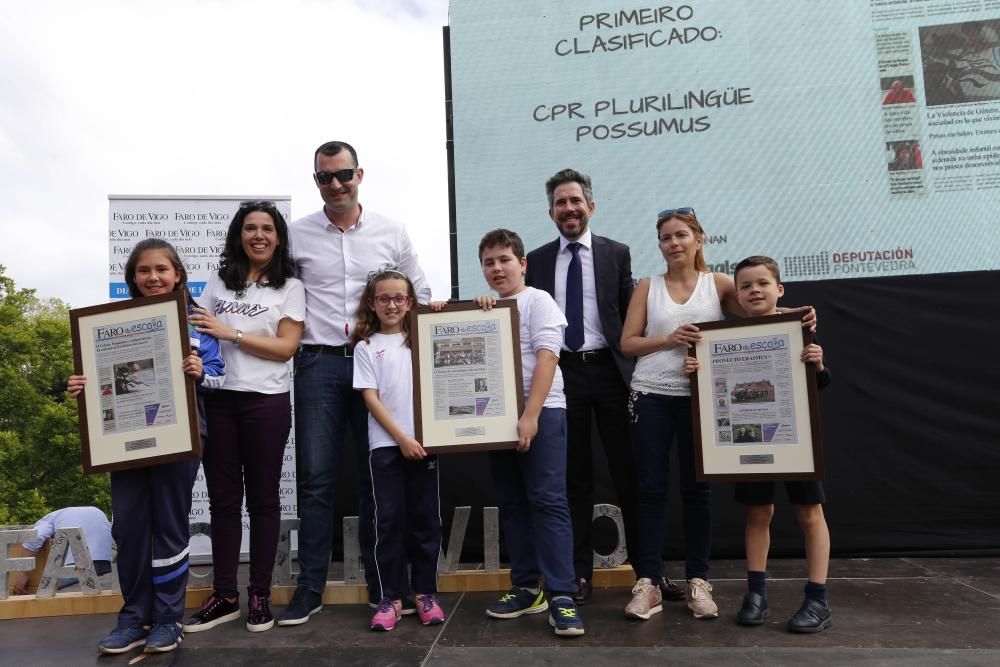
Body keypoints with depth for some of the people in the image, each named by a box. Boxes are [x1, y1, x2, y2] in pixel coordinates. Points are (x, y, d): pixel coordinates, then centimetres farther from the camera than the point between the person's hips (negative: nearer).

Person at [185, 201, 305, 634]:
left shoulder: (290, 287, 2)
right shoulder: (218, 282, 12)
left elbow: (286, 348, -7)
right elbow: (198, 332, 14)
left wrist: (231, 333, -14)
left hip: (266, 401, -3)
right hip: (216, 398, 3)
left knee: (262, 498, 6)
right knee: (222, 497, 7)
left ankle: (260, 594, 17)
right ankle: (225, 595, 19)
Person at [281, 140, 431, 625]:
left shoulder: (391, 233, 6)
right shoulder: (297, 234, 5)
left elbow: (420, 293, 13)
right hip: (319, 365, 0)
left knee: (377, 476, 8)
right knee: (315, 478, 1)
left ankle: (382, 583, 20)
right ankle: (310, 588, 12)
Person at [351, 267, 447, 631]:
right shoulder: (366, 346, 5)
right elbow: (371, 398, -2)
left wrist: (440, 318, 0)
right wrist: (401, 438, -10)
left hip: (423, 441, 1)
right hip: (386, 444, -1)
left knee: (425, 518, 6)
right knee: (389, 519, 1)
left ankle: (426, 592, 18)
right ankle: (390, 597, 12)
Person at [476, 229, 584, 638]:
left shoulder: (537, 301, -2)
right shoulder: (483, 310, 17)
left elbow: (547, 357, -12)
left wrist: (531, 415, -20)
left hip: (541, 411, -6)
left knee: (547, 500, -7)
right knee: (512, 504, 9)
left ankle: (561, 596, -4)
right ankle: (526, 587, 19)